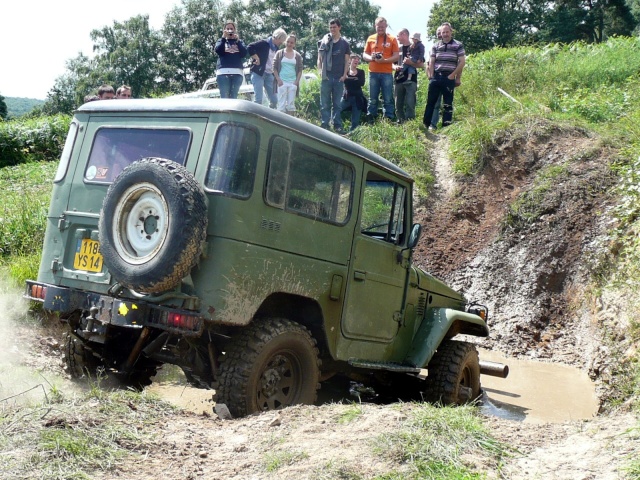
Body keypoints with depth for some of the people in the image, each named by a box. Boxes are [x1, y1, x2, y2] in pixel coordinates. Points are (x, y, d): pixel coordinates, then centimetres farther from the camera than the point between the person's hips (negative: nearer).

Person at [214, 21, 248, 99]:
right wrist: (223, 37, -5)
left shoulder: (239, 41, 20)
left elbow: (244, 53, 3)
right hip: (223, 72, -1)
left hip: (237, 73, 1)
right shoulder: (221, 41, 18)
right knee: (224, 97, -10)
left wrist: (237, 40, -2)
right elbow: (217, 51, -2)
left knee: (234, 97, -2)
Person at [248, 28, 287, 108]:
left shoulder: (276, 48, 13)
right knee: (258, 99, -12)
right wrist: (256, 58, -13)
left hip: (270, 75, 7)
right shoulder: (264, 43, -7)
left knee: (274, 100, 5)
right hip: (259, 73, -7)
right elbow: (249, 48, -15)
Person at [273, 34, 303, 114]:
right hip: (282, 82, -2)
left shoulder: (297, 56, 9)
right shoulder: (279, 53, 3)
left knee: (291, 104, 6)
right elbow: (274, 68, 2)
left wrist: (297, 81, -2)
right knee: (282, 104, -4)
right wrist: (278, 80, -7)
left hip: (293, 83, 2)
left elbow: (300, 70, 10)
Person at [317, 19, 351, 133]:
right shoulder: (324, 42, 6)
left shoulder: (344, 43, 8)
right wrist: (320, 72, -5)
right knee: (325, 103, 0)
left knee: (337, 103, 4)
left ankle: (337, 125, 6)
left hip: (339, 78, 1)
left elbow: (347, 60, 8)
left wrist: (344, 75, -3)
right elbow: (319, 59, 8)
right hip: (326, 77, -1)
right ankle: (324, 124, 2)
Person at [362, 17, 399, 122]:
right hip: (373, 72, 2)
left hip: (387, 73, -2)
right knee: (372, 99, 4)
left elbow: (396, 56, 0)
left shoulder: (392, 39, 4)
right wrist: (371, 58, -11)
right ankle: (371, 120, 9)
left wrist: (384, 60, -16)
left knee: (388, 99, -1)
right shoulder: (370, 39, 10)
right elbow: (364, 55, 11)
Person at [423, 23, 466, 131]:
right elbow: (431, 62, 9)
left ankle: (446, 126, 4)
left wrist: (453, 75, -8)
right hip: (436, 77, 3)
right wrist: (431, 77, -1)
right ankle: (426, 124, 7)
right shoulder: (435, 46, 10)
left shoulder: (458, 46, 2)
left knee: (447, 104, 2)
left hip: (449, 78, -2)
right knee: (431, 101, 3)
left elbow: (462, 62, -2)